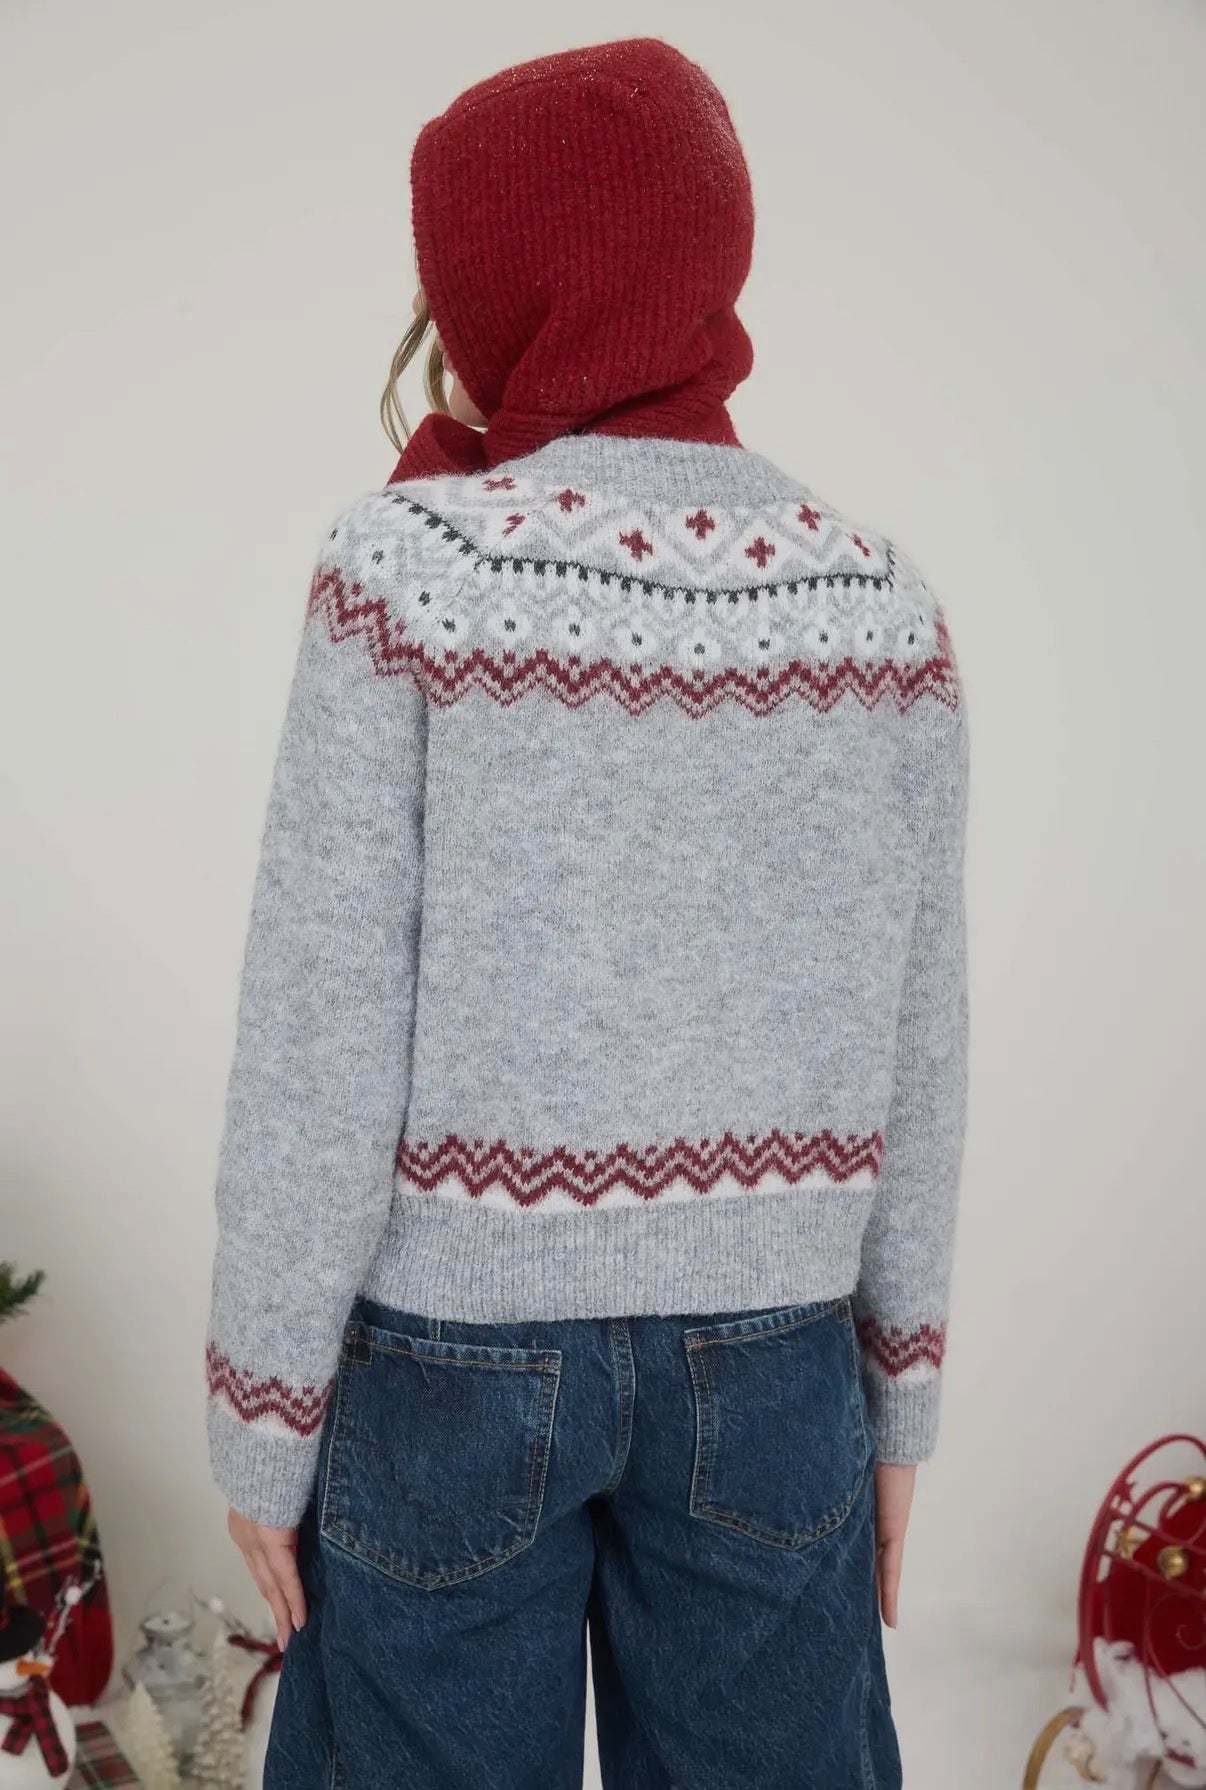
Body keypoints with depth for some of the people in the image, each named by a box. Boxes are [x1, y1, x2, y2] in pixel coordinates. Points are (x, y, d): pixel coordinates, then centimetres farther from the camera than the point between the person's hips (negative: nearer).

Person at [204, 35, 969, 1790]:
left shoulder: (409, 563, -13)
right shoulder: (880, 594, -3)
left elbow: (323, 1035, -13)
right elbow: (915, 1053, 0)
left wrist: (263, 1419, -1)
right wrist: (901, 1394, 11)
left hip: (455, 1337, -2)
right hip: (767, 1347, 3)